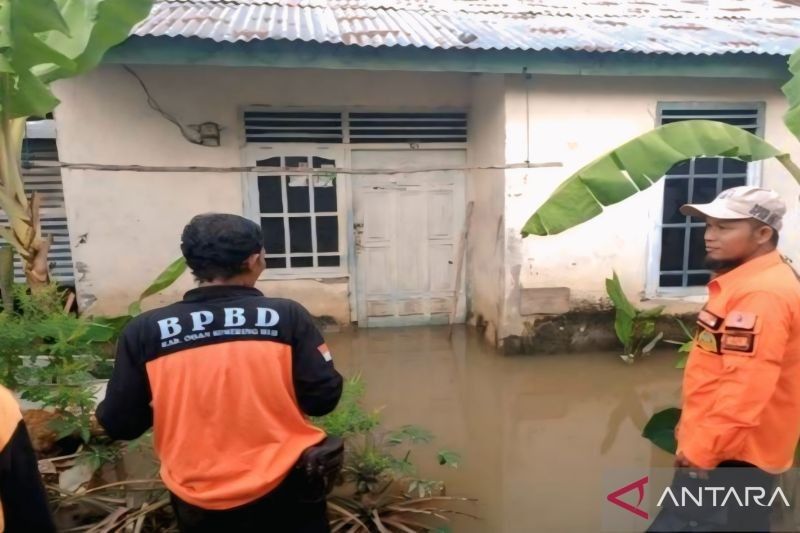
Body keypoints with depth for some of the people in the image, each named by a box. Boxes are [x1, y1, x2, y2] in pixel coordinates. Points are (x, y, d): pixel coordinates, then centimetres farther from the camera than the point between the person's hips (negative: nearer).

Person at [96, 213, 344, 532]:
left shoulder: (144, 331, -11)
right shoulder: (287, 316, -14)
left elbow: (119, 424, -4)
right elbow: (322, 399, -12)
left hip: (199, 502, 2)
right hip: (284, 492, -1)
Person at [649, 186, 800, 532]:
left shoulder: (762, 294, -23)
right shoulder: (747, 282, 11)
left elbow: (745, 389, -28)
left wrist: (701, 449, -23)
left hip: (731, 456, -10)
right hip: (738, 451, 10)